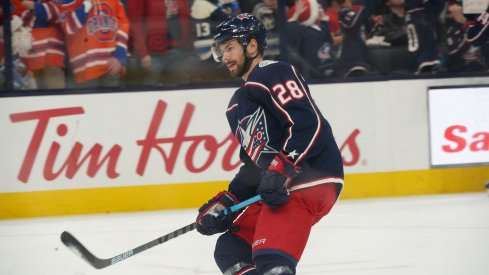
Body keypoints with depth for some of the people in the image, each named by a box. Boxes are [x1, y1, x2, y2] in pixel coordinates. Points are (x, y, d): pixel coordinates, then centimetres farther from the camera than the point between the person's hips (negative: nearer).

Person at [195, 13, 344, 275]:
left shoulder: (273, 74, -6)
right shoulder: (237, 105, 25)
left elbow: (310, 125, -19)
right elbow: (252, 163, 27)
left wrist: (283, 169, -26)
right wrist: (226, 202, 15)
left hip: (311, 179, -11)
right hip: (275, 190, 11)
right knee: (230, 251, 9)